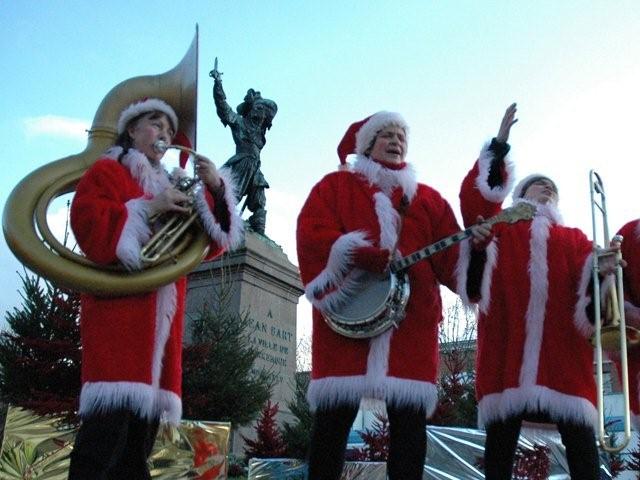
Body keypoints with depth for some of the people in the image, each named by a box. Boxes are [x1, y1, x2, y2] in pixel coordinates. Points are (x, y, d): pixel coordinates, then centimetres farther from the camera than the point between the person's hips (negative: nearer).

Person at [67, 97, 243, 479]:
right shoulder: (107, 172, 10)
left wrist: (216, 190, 1)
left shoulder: (171, 188, 26)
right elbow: (88, 225, -8)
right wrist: (148, 209, -14)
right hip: (119, 308, -7)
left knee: (138, 445, 4)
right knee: (108, 430, -20)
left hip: (163, 316, 7)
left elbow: (214, 242, 16)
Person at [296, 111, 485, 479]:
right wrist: (373, 257, -13)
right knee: (334, 414, -5)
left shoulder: (427, 198, 21)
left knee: (410, 416, -2)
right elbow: (312, 235, -3)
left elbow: (451, 260, 12)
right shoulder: (335, 186, 14)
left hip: (412, 320, 3)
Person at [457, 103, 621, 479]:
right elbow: (474, 197, 5)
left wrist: (602, 269, -16)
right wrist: (500, 144, 5)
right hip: (508, 344, -1)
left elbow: (587, 282, 8)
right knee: (502, 435, -3)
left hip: (564, 350, 1)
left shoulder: (573, 238, 25)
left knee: (580, 438, -6)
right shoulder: (500, 228, 22)